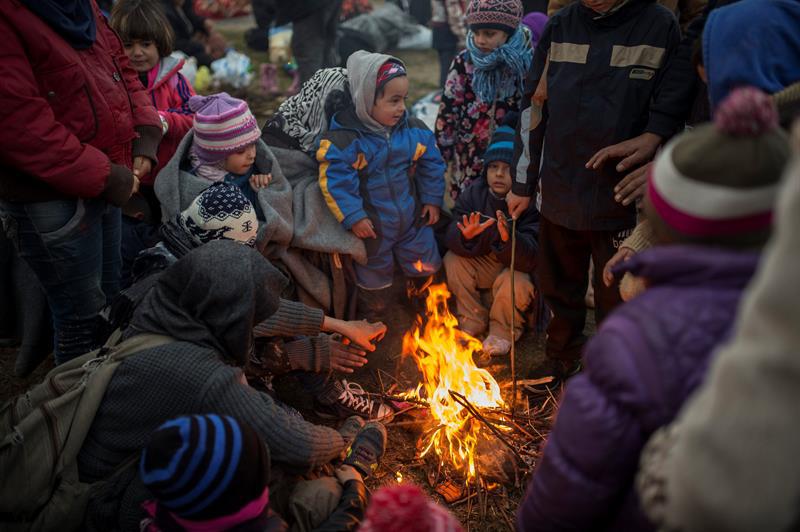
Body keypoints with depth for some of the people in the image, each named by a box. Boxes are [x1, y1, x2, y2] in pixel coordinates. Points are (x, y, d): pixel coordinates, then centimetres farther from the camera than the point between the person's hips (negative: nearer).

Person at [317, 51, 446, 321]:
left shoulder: (414, 131, -8)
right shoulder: (344, 138, -23)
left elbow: (432, 164, 4)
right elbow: (335, 180, -23)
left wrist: (432, 199, 3)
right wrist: (353, 217, -23)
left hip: (412, 217, 4)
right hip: (371, 225, -4)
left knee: (426, 265, 20)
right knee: (373, 272, 19)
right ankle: (372, 317, 45)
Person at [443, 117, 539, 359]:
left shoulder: (530, 202, -24)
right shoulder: (474, 193, -10)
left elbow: (530, 259, -31)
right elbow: (451, 240, -16)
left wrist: (509, 238, -51)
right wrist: (466, 235, -40)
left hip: (517, 268, -4)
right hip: (483, 264, 4)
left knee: (515, 284, -33)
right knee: (452, 260, -18)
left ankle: (503, 330, 1)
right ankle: (472, 321, 3)